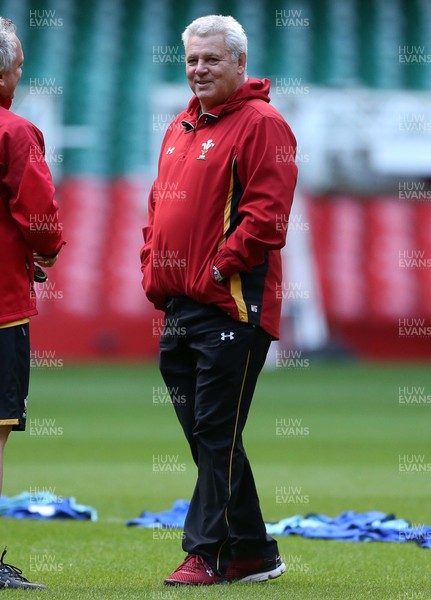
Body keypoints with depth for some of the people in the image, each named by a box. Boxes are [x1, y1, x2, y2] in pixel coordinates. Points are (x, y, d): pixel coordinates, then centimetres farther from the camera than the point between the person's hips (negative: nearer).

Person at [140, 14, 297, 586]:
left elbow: (266, 213, -16)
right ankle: (253, 553, 18)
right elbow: (159, 207, 26)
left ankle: (209, 553, -3)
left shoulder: (261, 124, -8)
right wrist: (153, 269, 13)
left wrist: (218, 269, -16)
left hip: (231, 306, -9)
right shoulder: (180, 129, 19)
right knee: (203, 432, 10)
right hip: (179, 306, 9)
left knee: (215, 432, -7)